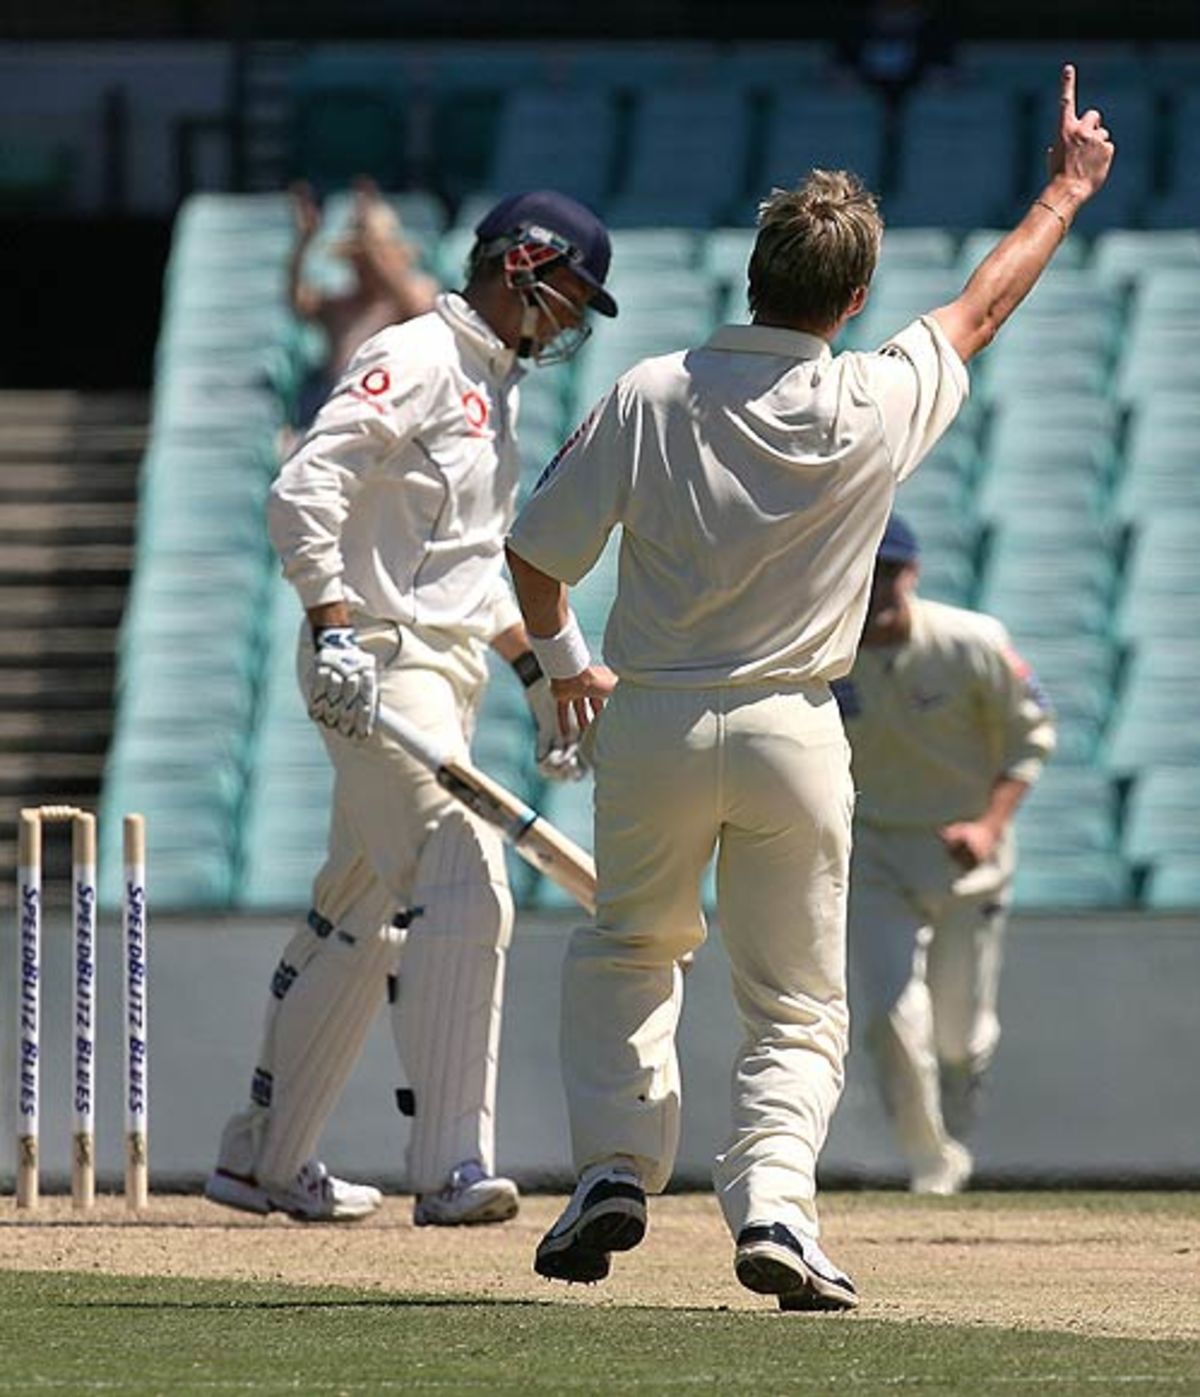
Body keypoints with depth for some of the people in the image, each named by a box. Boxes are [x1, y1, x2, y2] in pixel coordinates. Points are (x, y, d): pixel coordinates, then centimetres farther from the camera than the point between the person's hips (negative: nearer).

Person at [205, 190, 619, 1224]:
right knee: (463, 890, -19)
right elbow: (304, 491, -20)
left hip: (446, 673, 10)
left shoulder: (495, 385, 21)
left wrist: (538, 670, 22)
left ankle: (263, 1158, 23)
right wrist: (334, 627, -29)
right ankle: (450, 1167, -23)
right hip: (381, 667, -10)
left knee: (362, 914, 14)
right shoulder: (415, 361, -10)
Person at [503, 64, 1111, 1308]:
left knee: (626, 948, 25)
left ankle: (615, 1169, 10)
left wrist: (563, 663, 18)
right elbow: (979, 311, 9)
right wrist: (1067, 191, 25)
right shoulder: (875, 410, -10)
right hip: (794, 732, -1)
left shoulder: (649, 399, -10)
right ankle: (772, 1201, -12)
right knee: (797, 1003, 9)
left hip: (651, 724, 1)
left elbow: (535, 552, -2)